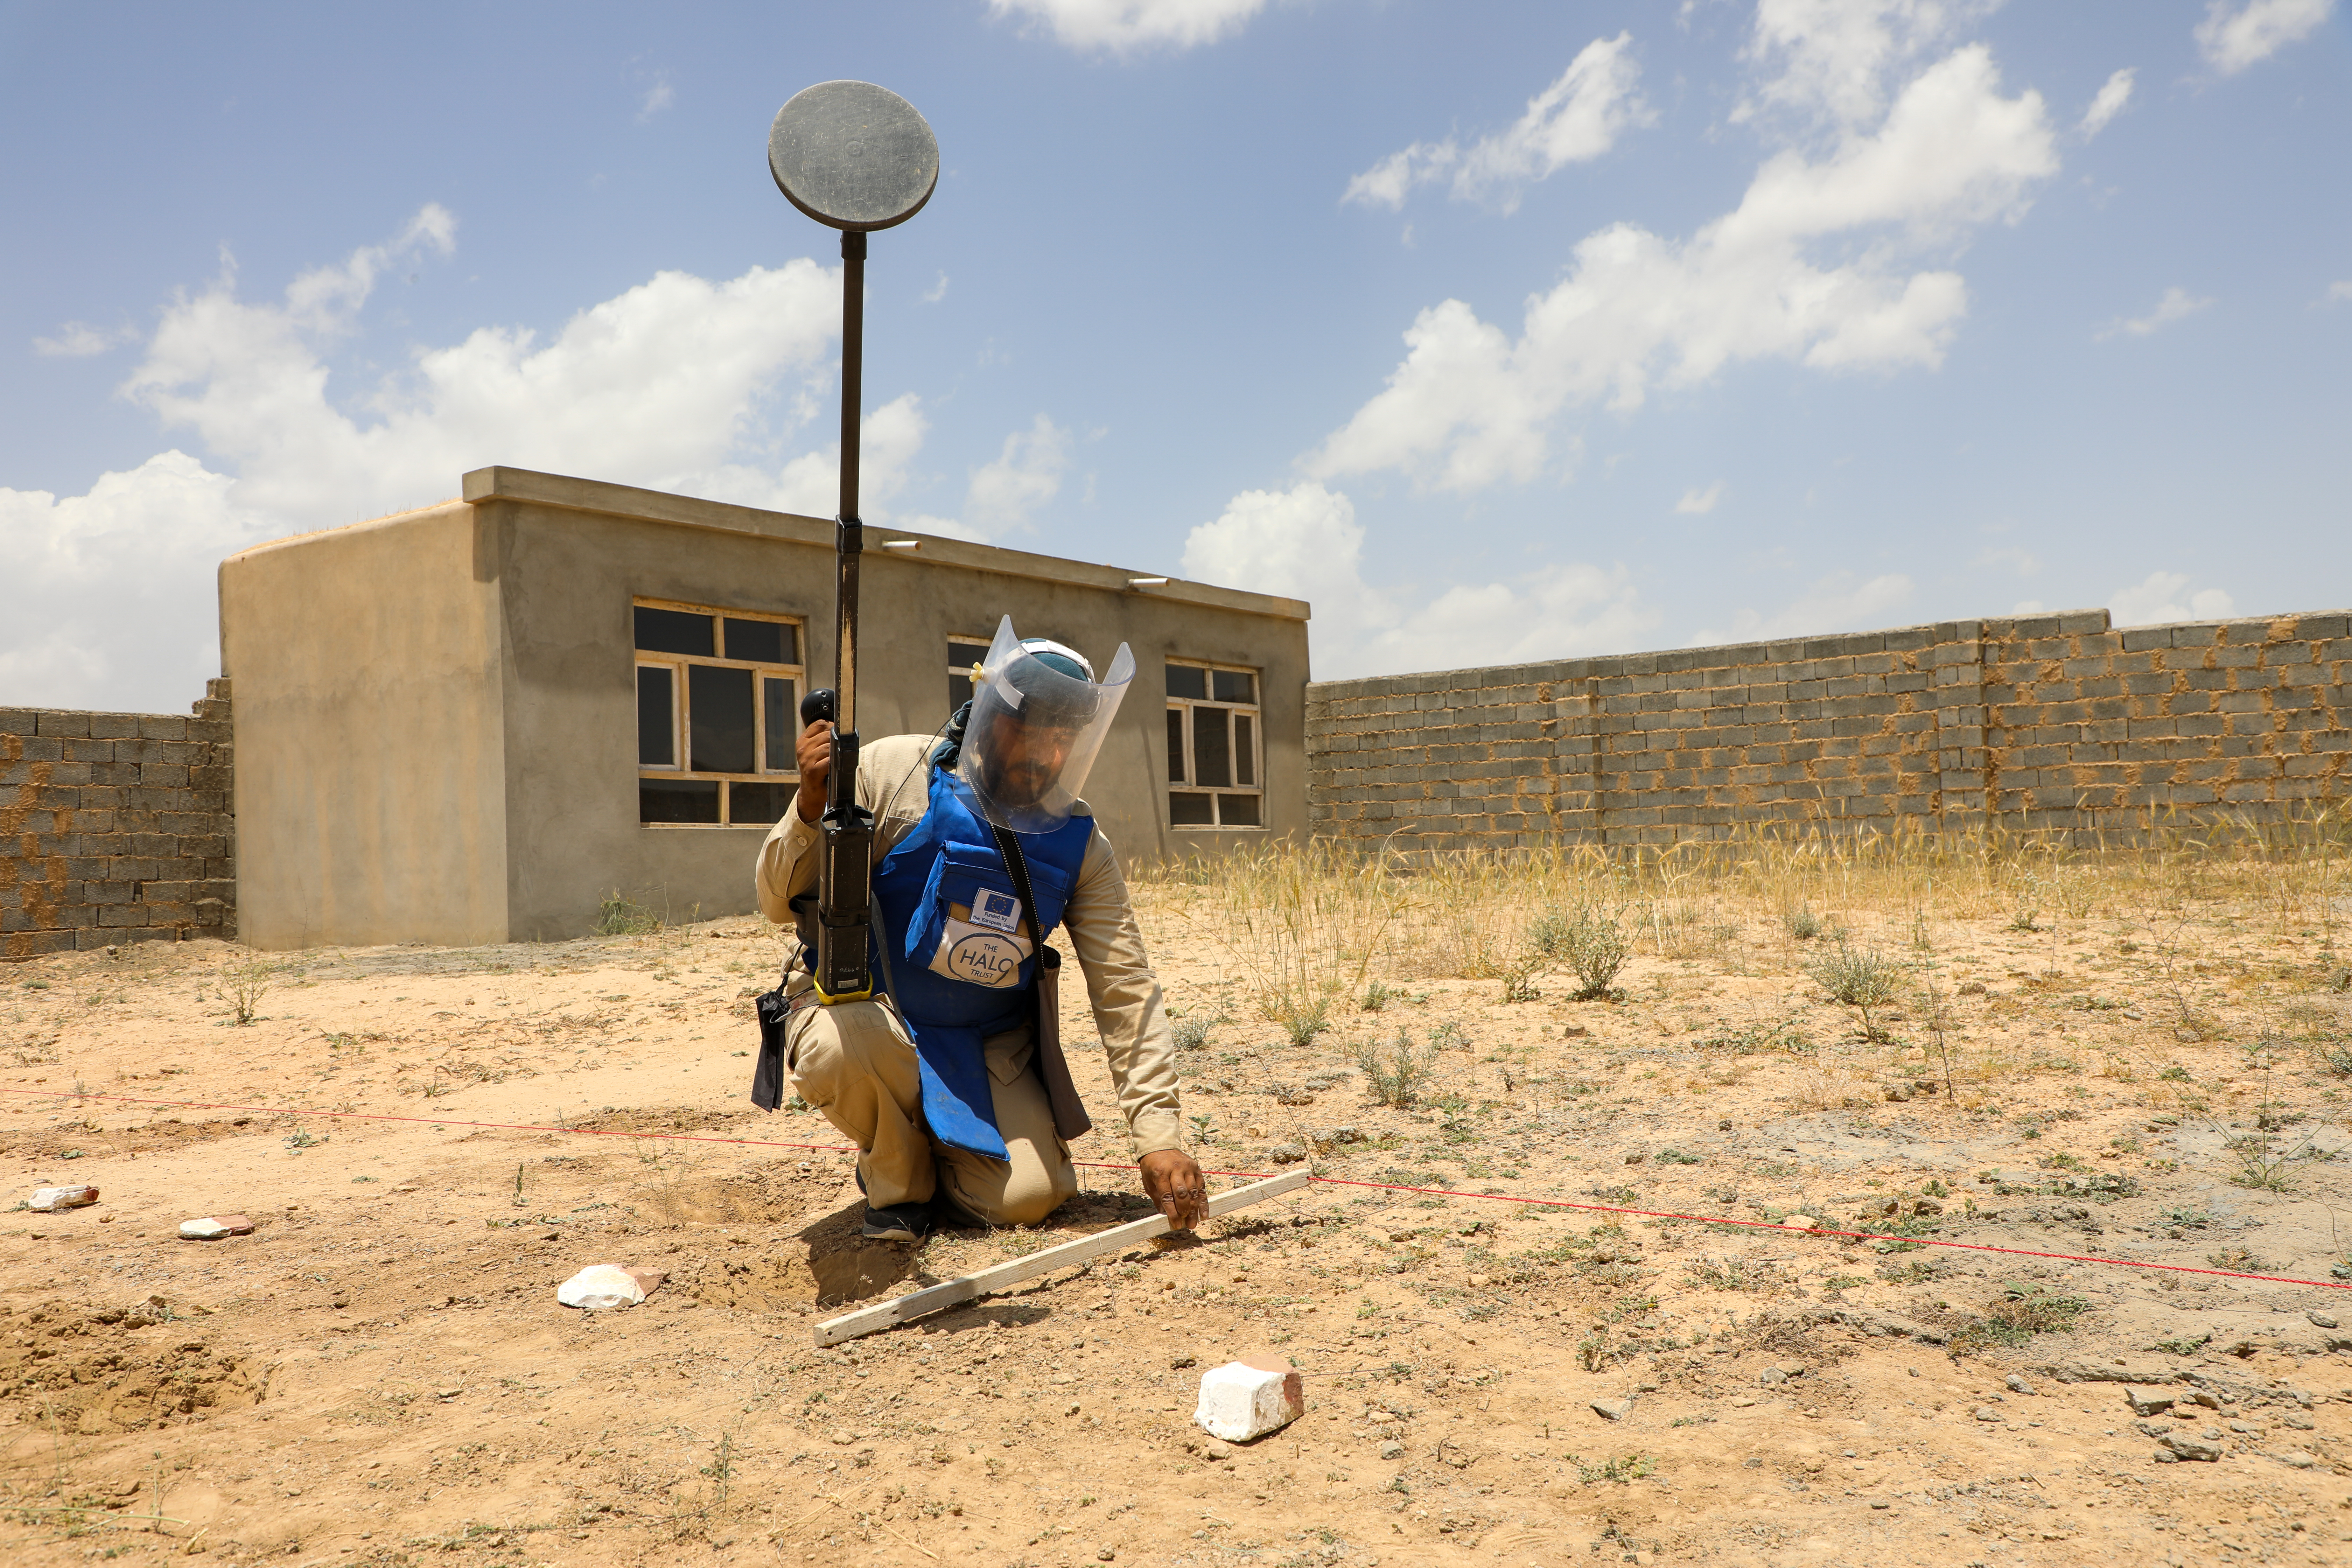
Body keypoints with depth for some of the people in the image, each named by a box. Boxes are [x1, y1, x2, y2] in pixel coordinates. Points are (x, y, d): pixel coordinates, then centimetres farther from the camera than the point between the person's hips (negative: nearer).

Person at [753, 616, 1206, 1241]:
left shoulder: (1078, 845, -7)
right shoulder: (891, 775, -16)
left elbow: (1127, 991, -9)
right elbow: (781, 904, -11)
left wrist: (1159, 1136, -16)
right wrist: (811, 807, -31)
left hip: (988, 1043, 2)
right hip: (862, 1006, -2)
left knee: (1029, 1196, -15)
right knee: (845, 1047, -37)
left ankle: (938, 1142, 22)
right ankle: (898, 1179, -2)